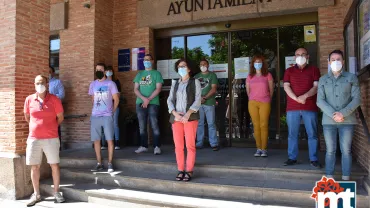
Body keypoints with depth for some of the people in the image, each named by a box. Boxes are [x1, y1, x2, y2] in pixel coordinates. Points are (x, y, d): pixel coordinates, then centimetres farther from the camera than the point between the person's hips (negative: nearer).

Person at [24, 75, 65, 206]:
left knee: (54, 165, 3)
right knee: (34, 166, 8)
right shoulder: (29, 99, 2)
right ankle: (36, 194, 21)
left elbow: (60, 117, 2)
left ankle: (56, 192, 16)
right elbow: (27, 116, 16)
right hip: (34, 138, 2)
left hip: (51, 138, -2)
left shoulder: (54, 99, -5)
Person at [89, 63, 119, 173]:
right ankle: (99, 163, 13)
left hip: (107, 116, -4)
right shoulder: (93, 84, 11)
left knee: (109, 140, -4)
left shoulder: (110, 84, -1)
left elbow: (116, 99, 1)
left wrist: (112, 112, 3)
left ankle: (110, 163, 4)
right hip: (95, 116, 4)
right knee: (96, 140, 5)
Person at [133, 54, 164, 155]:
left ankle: (157, 146, -6)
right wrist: (143, 98, -11)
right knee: (142, 126, 6)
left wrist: (148, 99, -14)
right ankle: (143, 146, 13)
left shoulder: (156, 73, 4)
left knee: (154, 125, -9)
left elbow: (158, 88, -5)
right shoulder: (139, 74, 16)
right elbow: (135, 89, 7)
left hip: (153, 103, -4)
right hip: (140, 103, 4)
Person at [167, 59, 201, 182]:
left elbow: (198, 100, -3)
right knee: (178, 146, 2)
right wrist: (175, 113, -8)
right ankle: (180, 170, 10)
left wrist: (187, 114, -15)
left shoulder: (195, 82, 6)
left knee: (190, 145, -4)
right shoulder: (175, 83, 18)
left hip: (190, 117, -3)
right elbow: (170, 100, 11)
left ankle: (189, 171, 3)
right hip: (176, 118, 3)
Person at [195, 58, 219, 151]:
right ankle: (199, 143, 13)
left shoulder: (212, 75, 5)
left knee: (211, 124, -4)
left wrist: (205, 98, -14)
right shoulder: (196, 76, 17)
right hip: (198, 103, 4)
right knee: (199, 124, 6)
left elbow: (214, 89, -5)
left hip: (209, 103, -4)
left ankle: (214, 144, 1)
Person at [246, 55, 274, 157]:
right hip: (252, 103, 2)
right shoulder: (250, 76, 11)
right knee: (256, 126, 2)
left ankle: (264, 149, 1)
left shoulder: (268, 75, 4)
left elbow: (271, 89, 8)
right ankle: (259, 148, 8)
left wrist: (267, 99, 12)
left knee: (264, 126, -5)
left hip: (265, 103, -2)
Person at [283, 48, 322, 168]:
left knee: (312, 134, 2)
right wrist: (296, 98, -15)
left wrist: (305, 96, -19)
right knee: (292, 134, 4)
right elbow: (286, 87, 0)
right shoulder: (289, 71, 12)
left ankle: (313, 159, 10)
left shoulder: (314, 70, 9)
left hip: (310, 108, -1)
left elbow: (316, 86, -2)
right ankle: (292, 158, 12)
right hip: (292, 108, 1)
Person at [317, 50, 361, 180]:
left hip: (347, 121, -1)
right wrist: (333, 114, -12)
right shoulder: (323, 80, 10)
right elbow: (320, 101, 2)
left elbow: (357, 98, -1)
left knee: (346, 151, 1)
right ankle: (329, 179, 9)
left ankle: (345, 180, 8)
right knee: (330, 151, 3)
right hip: (328, 121, 1)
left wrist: (343, 113, -14)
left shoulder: (351, 78, 7)